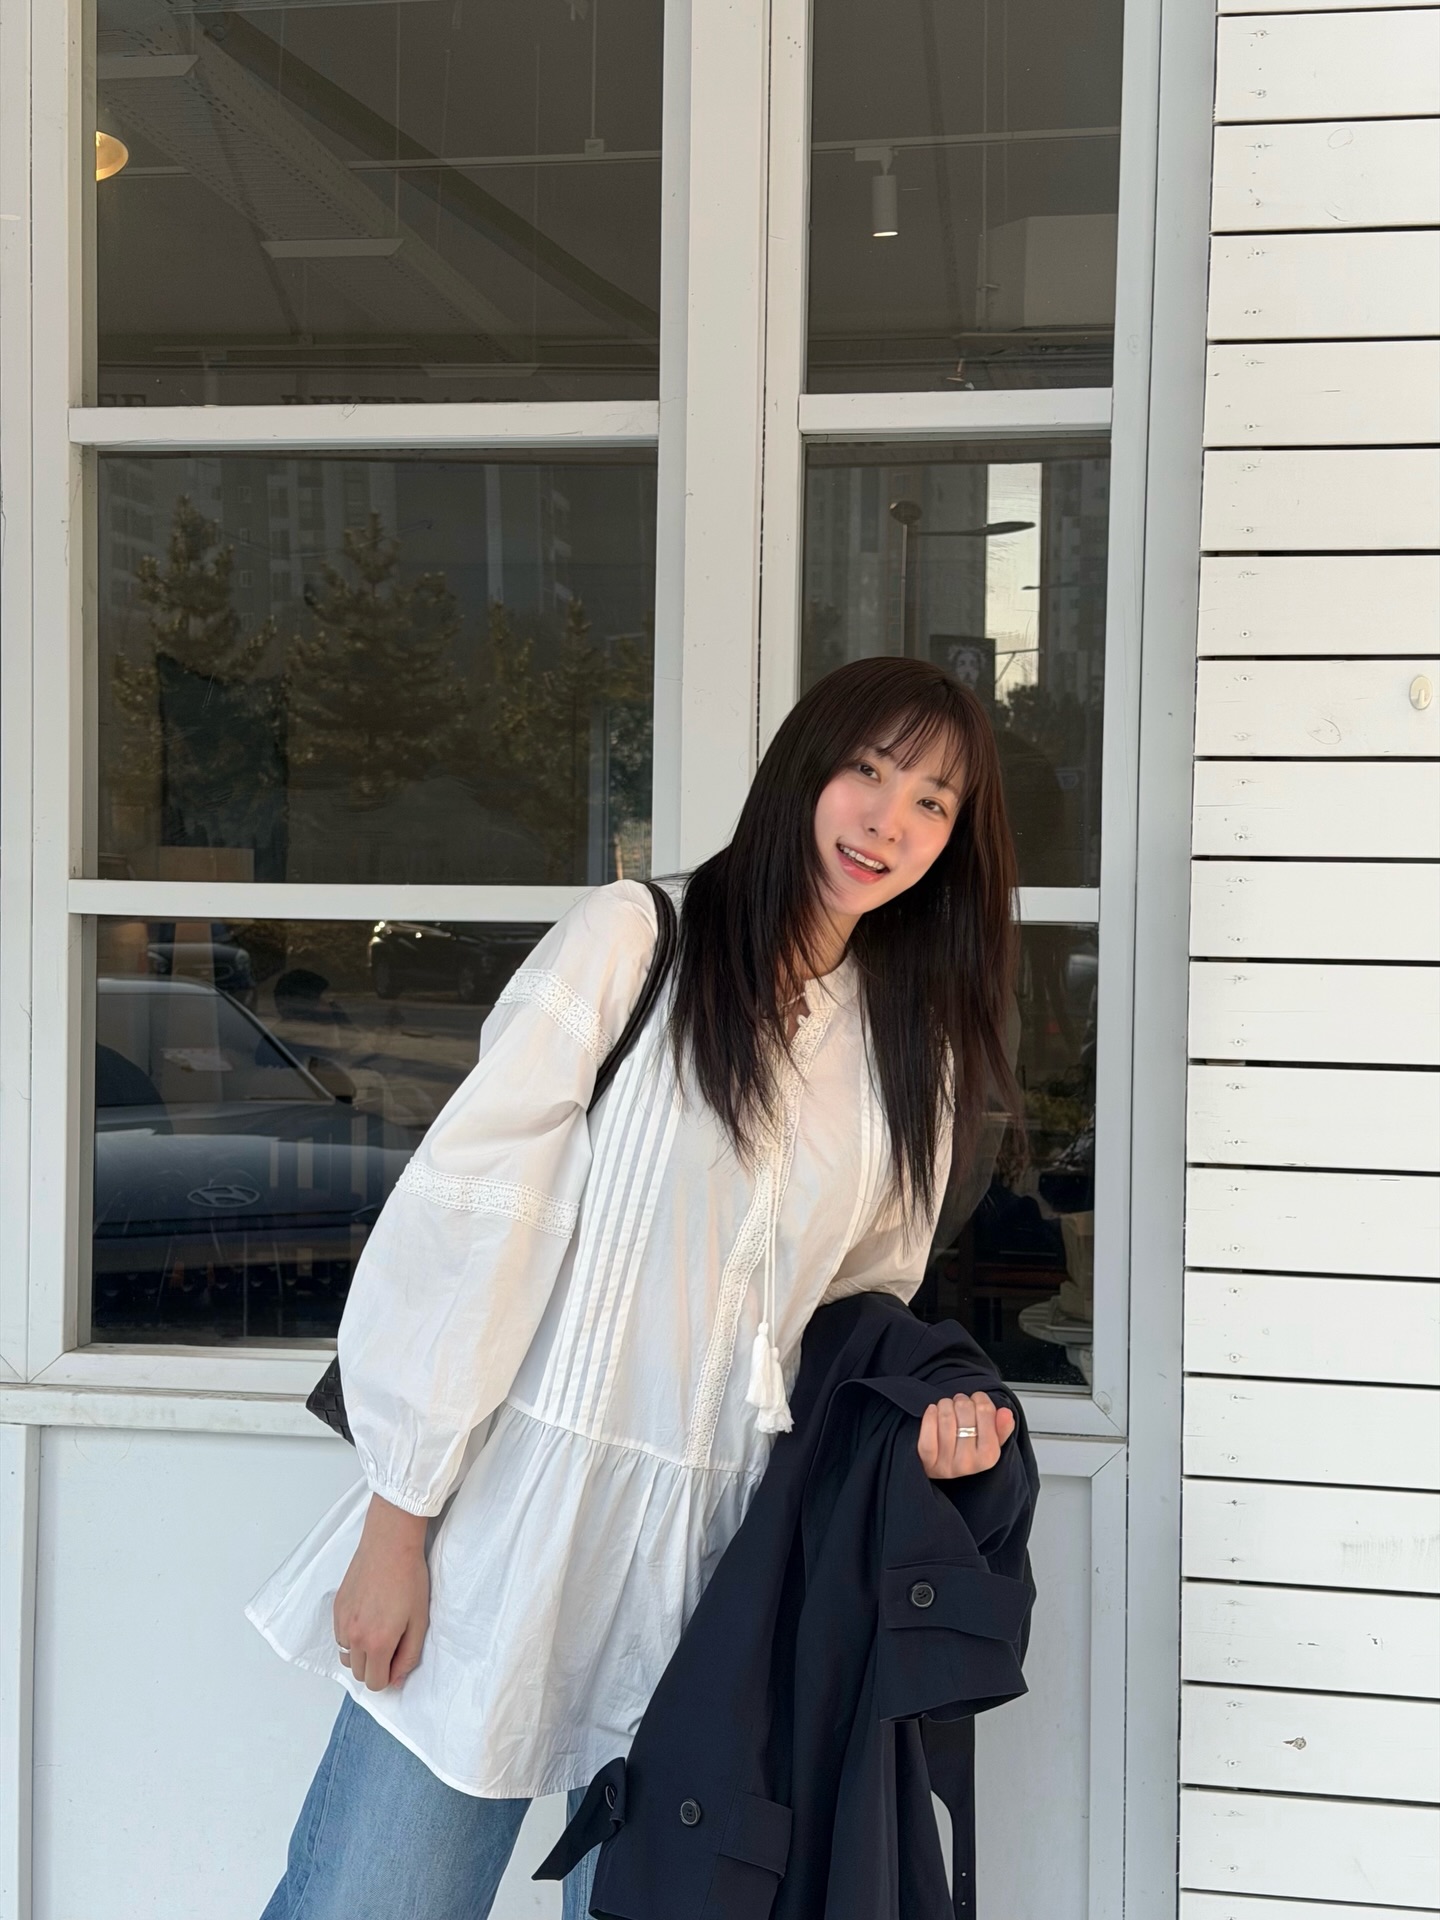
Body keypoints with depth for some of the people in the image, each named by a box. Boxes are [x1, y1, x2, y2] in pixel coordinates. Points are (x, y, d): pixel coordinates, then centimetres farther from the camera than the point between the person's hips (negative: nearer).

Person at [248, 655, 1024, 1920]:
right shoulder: (634, 938, -4)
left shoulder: (916, 1051, 11)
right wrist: (398, 1516, -11)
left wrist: (922, 1409, -4)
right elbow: (465, 1208, -8)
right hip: (512, 1516, -4)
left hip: (714, 1553, 4)